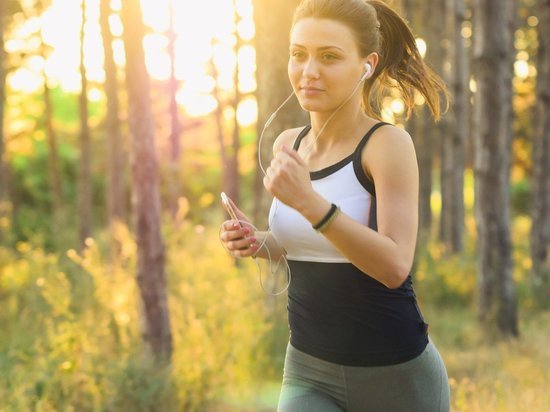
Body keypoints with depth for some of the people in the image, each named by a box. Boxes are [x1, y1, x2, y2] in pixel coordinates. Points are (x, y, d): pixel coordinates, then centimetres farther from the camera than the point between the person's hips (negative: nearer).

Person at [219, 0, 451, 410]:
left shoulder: (388, 143, -14)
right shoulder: (288, 145, 2)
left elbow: (395, 266, -24)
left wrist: (308, 201, -33)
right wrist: (257, 241, -2)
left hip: (394, 374, -4)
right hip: (309, 373, 4)